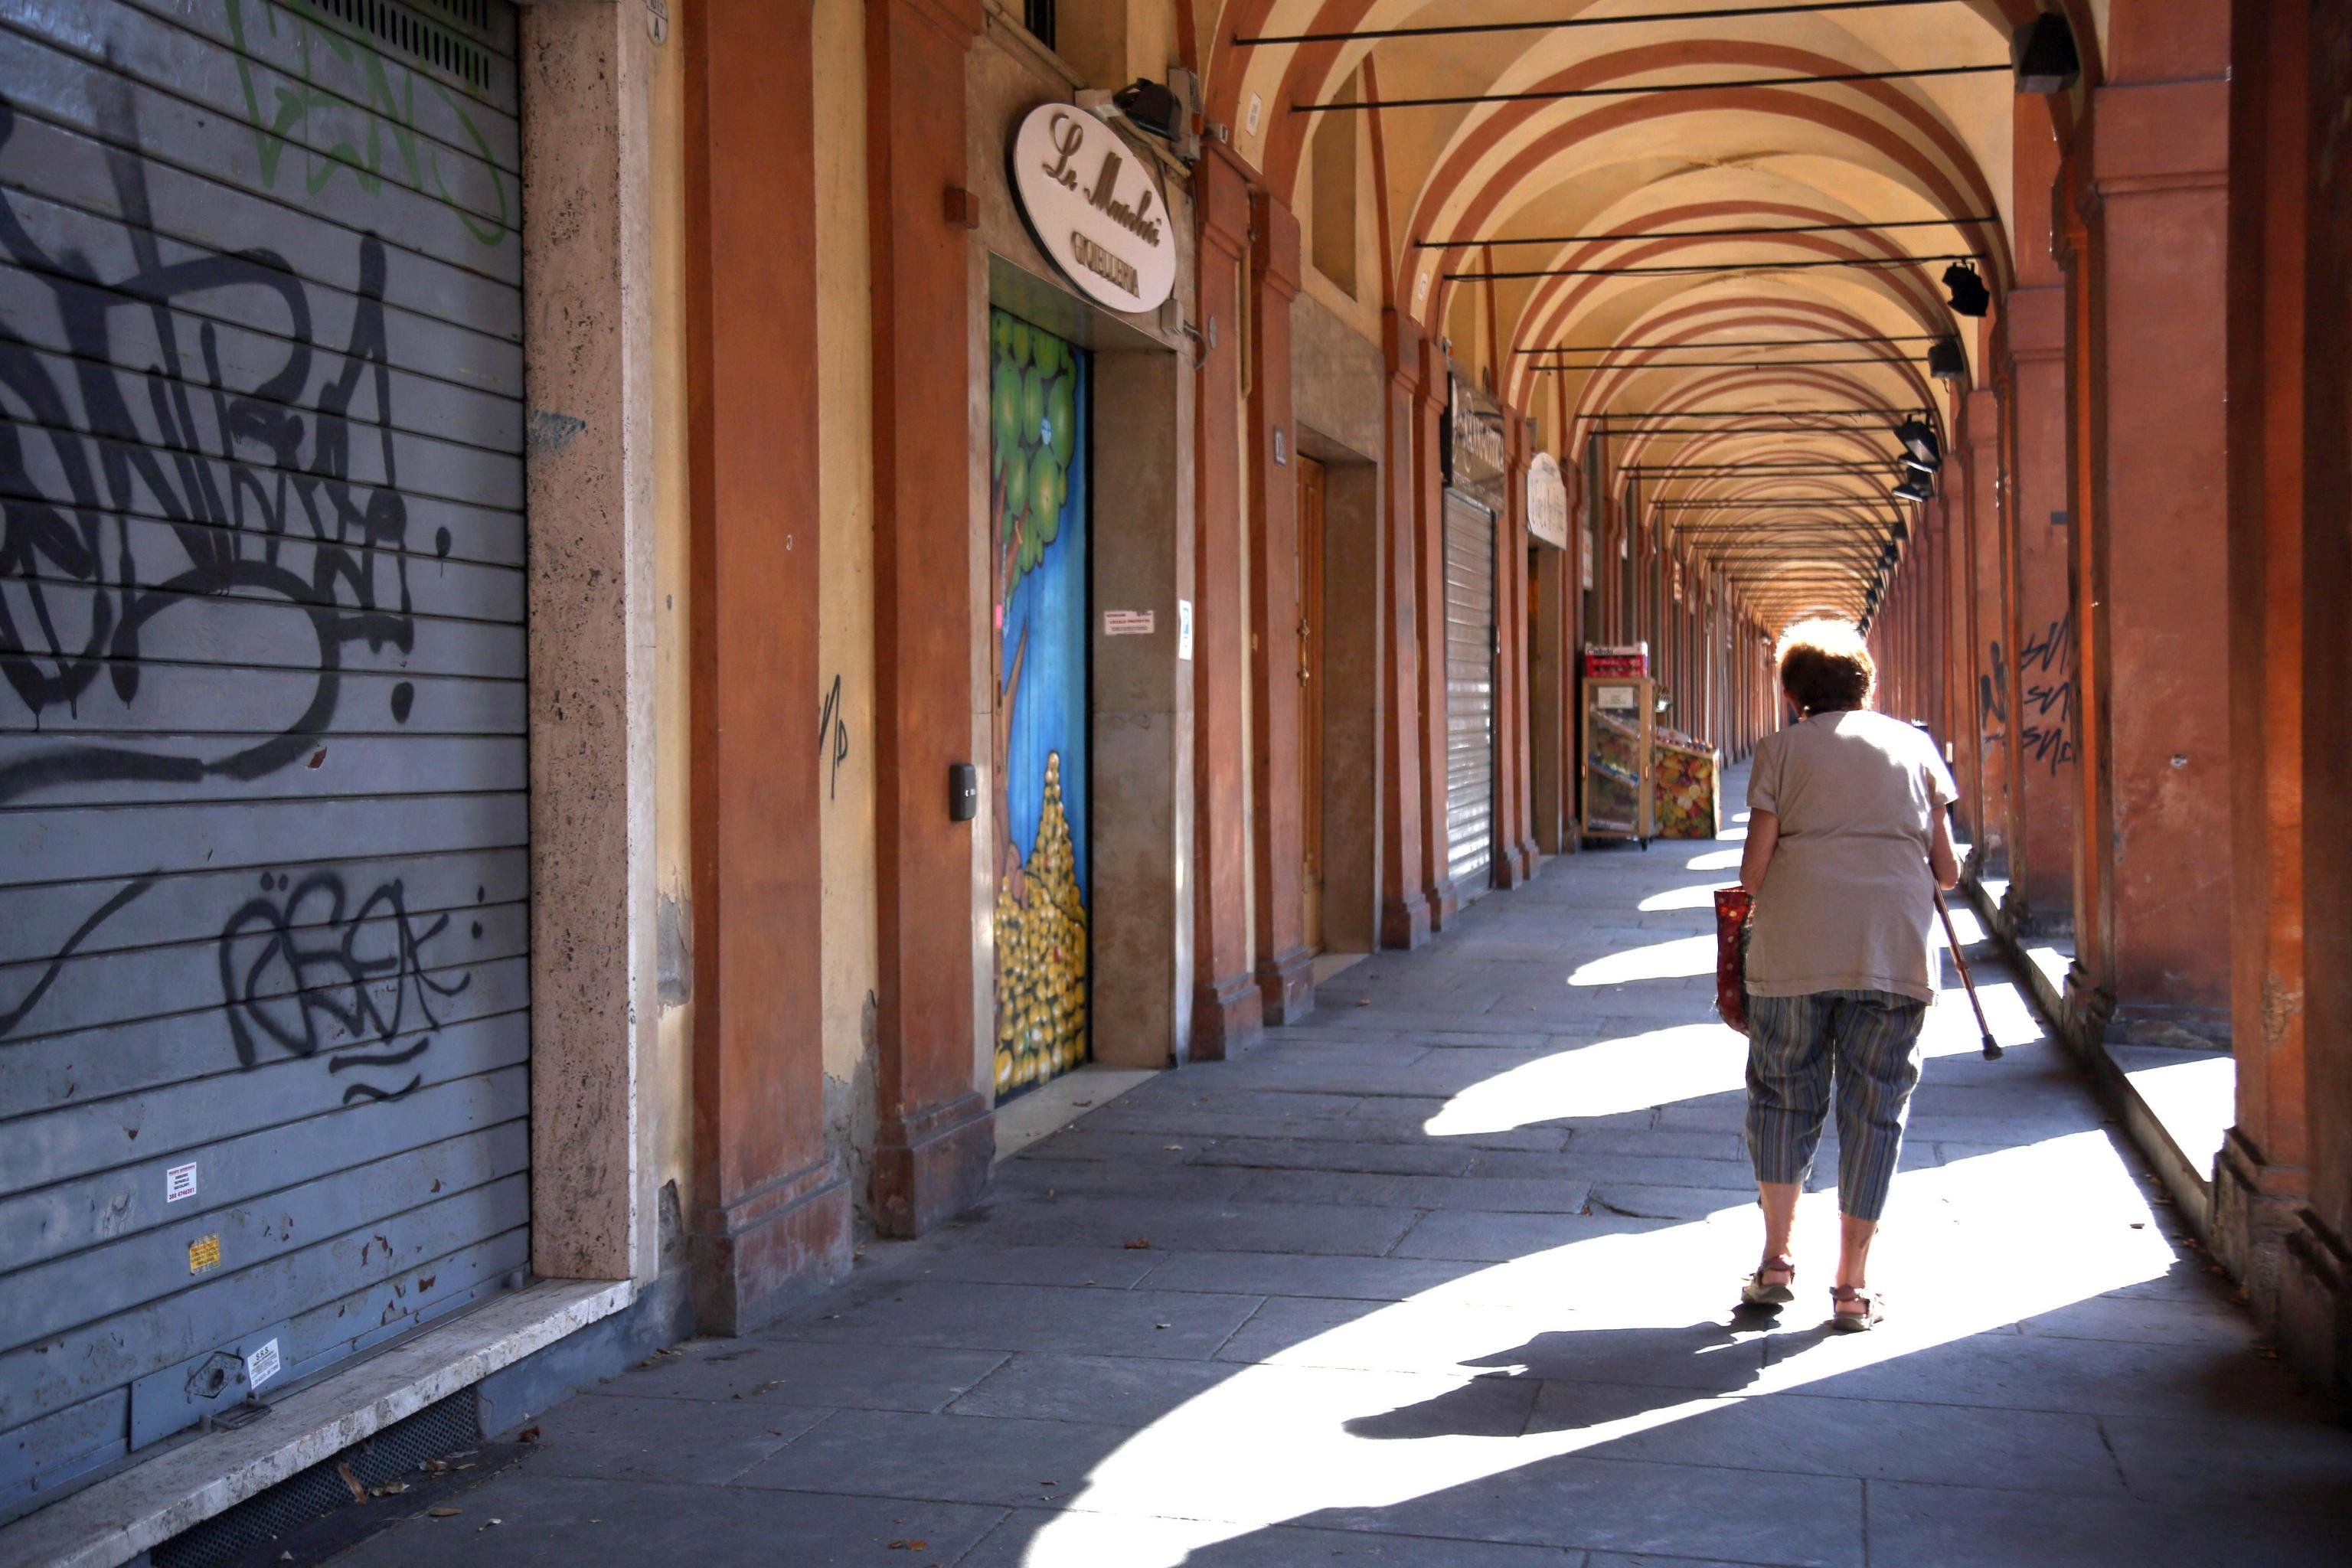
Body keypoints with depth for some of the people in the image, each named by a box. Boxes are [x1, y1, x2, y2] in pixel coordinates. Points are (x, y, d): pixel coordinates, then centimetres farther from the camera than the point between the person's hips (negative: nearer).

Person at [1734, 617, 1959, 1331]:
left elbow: (1755, 866, 0)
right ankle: (1852, 1286, 10)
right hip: (1895, 951, 1)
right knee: (1875, 1108, 8)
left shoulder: (1783, 748, 8)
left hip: (1795, 950, -1)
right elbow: (1946, 868, 11)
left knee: (1783, 1093, 14)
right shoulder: (1914, 744, 15)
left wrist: (1756, 904, 20)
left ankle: (1776, 1259, 11)